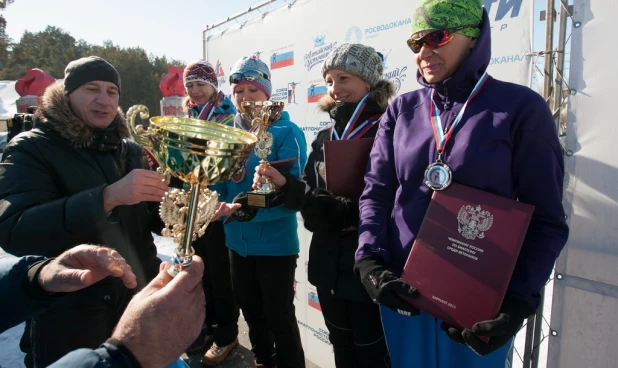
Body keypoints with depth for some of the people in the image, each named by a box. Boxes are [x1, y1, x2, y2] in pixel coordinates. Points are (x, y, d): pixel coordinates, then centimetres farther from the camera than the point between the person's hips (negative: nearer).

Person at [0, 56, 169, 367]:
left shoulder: (130, 150, 5)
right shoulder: (32, 149, -10)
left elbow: (153, 219, 8)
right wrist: (107, 197, -38)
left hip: (141, 300, 5)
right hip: (70, 312, -4)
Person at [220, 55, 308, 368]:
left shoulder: (287, 132, -12)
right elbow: (217, 183, 5)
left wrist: (258, 206, -33)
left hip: (275, 241, -6)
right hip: (238, 239, 6)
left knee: (279, 315, 9)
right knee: (250, 309, 23)